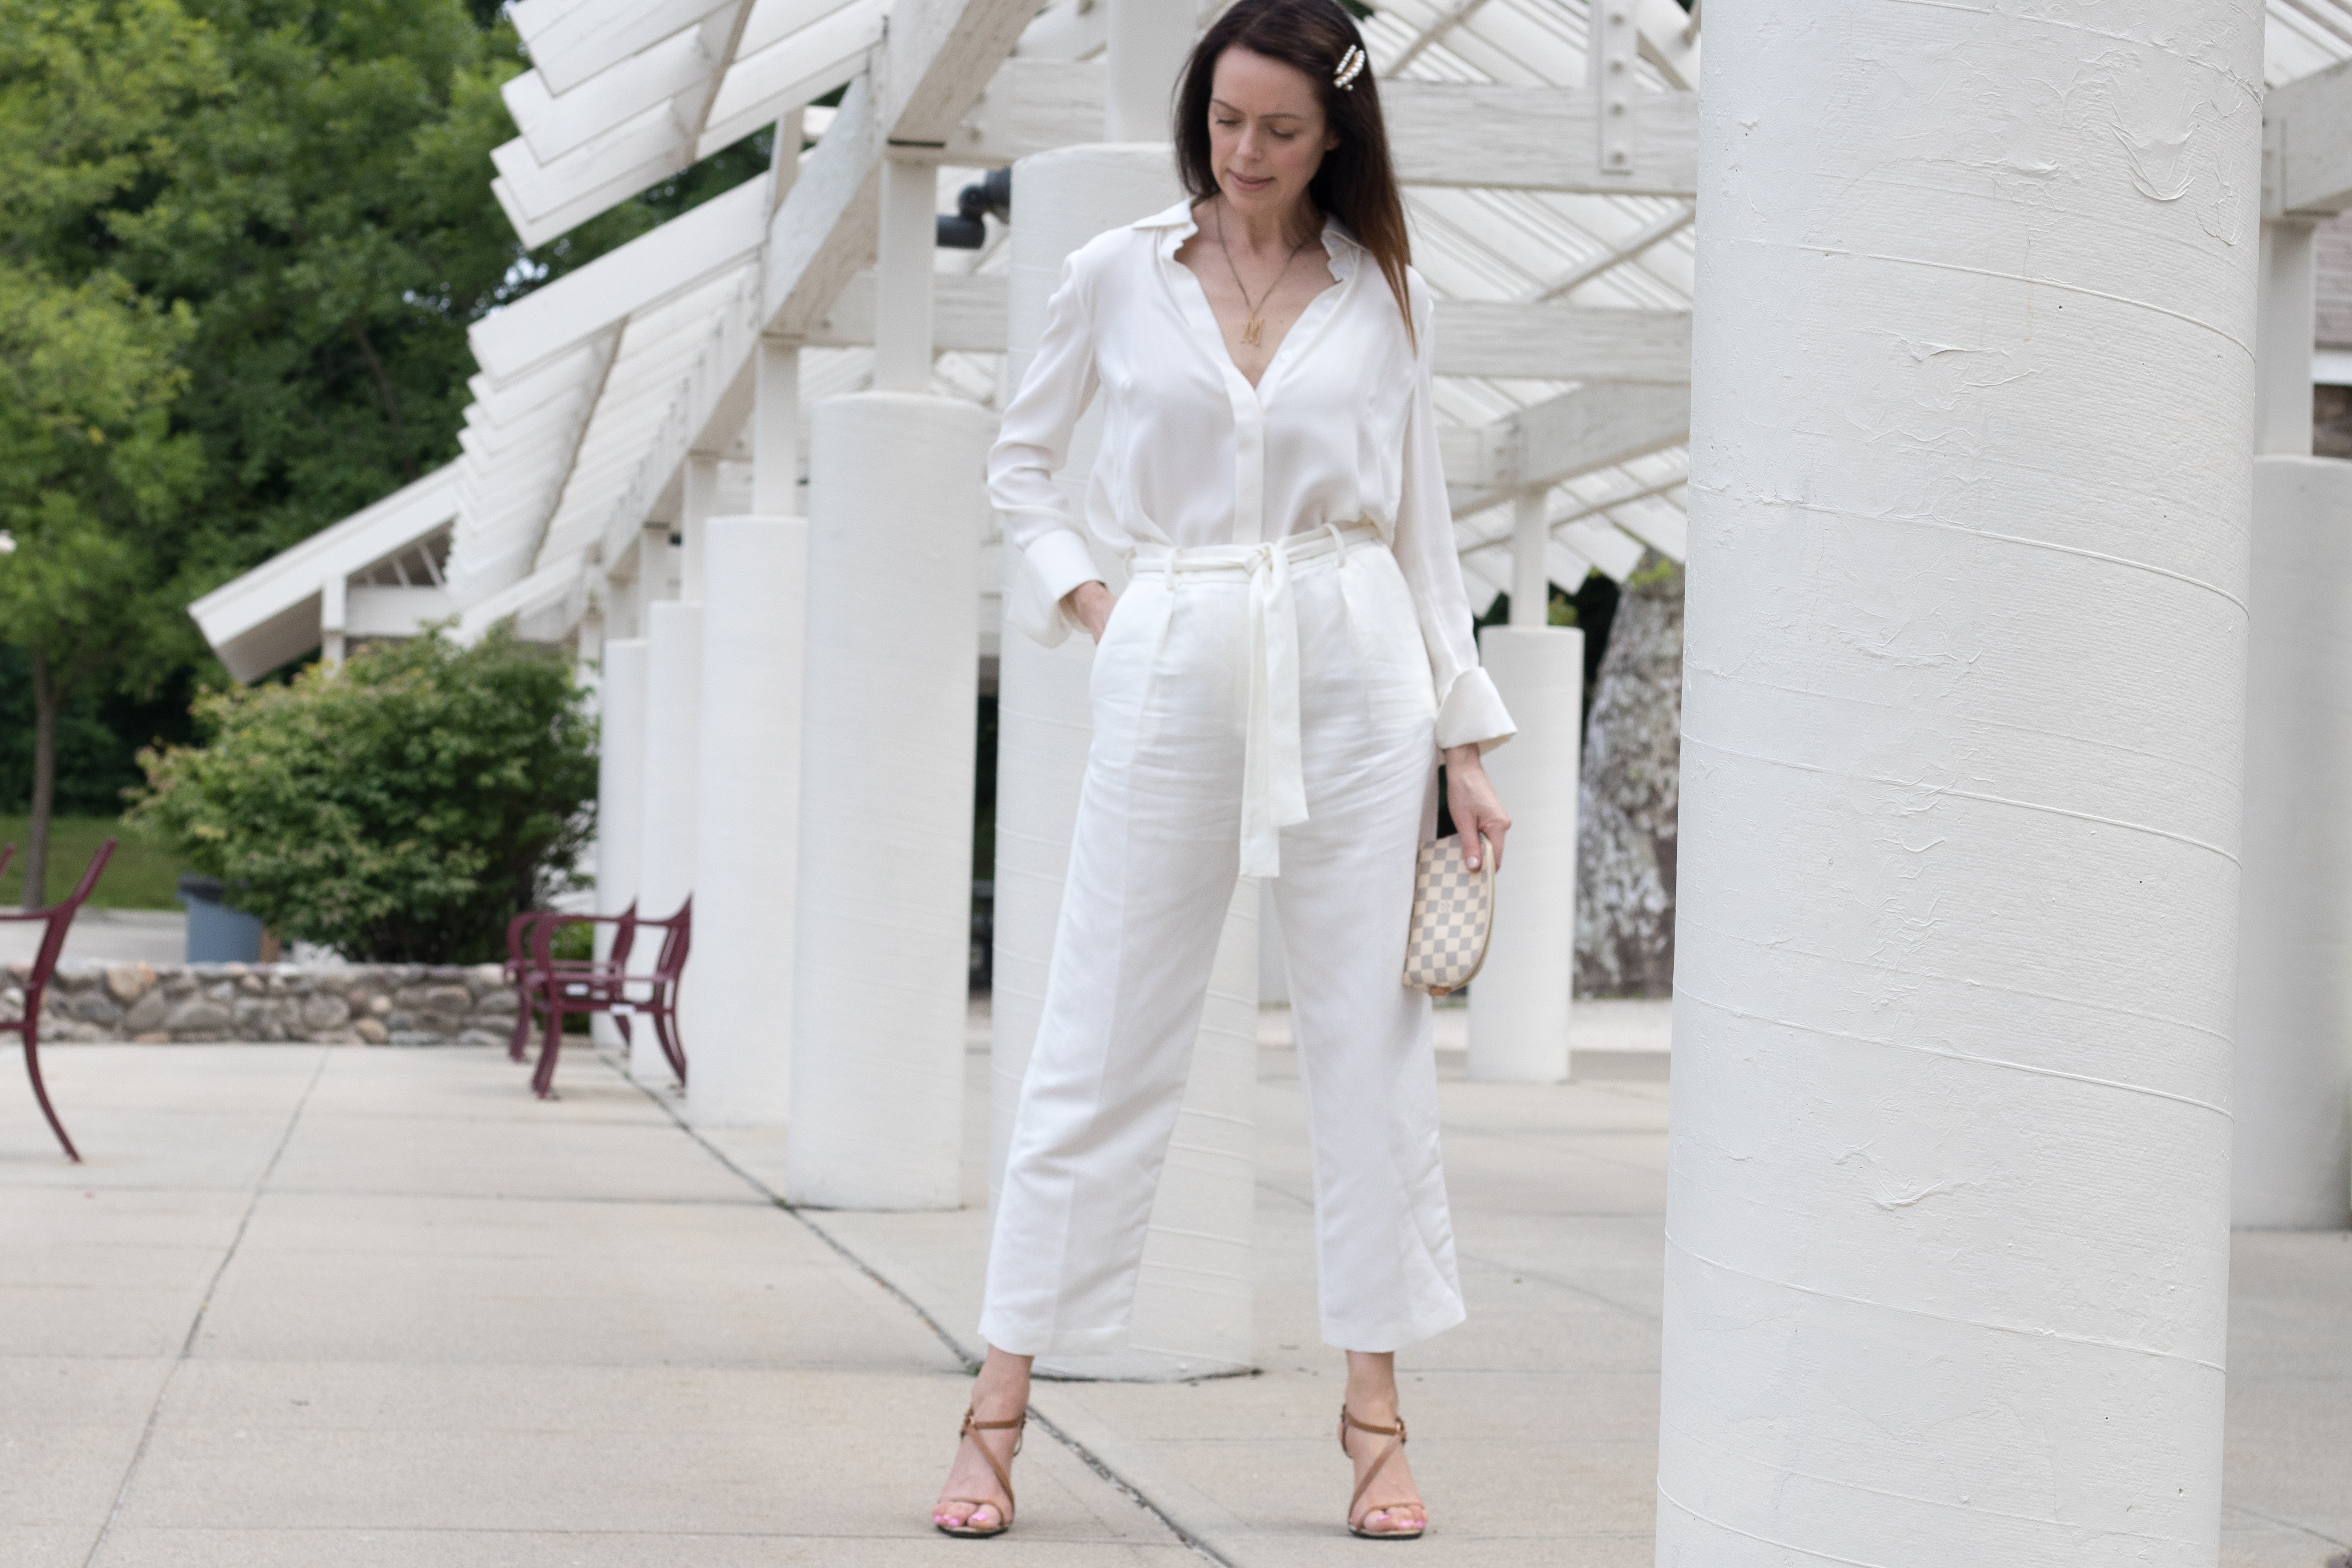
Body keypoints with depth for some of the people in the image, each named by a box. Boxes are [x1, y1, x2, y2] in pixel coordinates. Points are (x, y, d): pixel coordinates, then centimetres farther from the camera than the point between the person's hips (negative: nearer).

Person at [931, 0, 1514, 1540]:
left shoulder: (1385, 296, 7)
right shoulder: (1118, 276, 6)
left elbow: (1422, 522, 10)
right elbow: (1022, 464, 17)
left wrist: (1467, 741, 6)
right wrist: (1082, 596, 1)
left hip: (1354, 678, 1)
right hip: (1174, 676, -1)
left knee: (1370, 1043, 2)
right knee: (1106, 1042, 0)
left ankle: (1376, 1414, 9)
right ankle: (1001, 1409, 4)